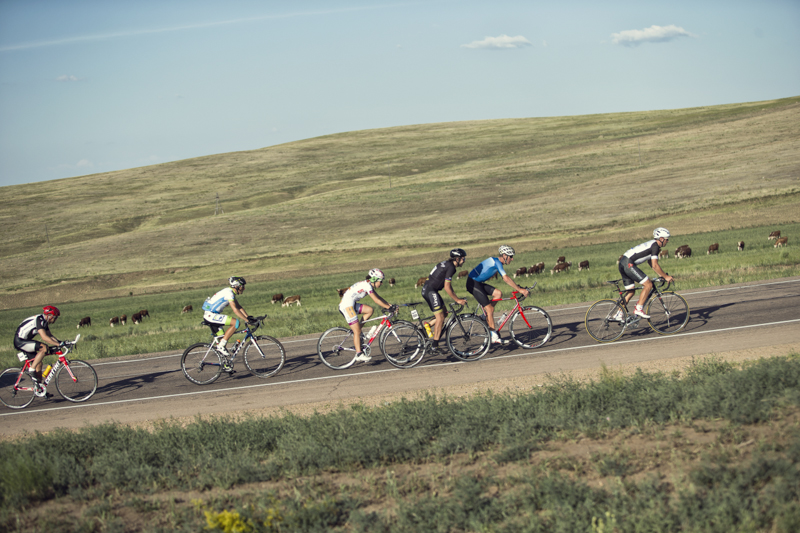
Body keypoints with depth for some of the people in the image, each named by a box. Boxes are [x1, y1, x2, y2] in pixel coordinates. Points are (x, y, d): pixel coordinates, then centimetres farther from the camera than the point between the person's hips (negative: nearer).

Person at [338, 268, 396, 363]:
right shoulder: (367, 285, -15)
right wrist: (389, 308, -17)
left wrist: (390, 305, 8)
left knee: (369, 310, 5)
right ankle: (359, 355, -6)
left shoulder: (368, 285, 13)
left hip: (351, 304, 9)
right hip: (347, 306, -9)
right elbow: (376, 300, -19)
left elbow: (379, 298, 16)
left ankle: (356, 332, 8)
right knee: (357, 331, -8)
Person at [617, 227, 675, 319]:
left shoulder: (651, 244, 22)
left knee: (631, 291, 17)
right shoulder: (655, 245, -9)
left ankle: (619, 314, 18)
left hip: (622, 263, 10)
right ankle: (638, 309, -9)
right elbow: (655, 265, -14)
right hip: (628, 264, -10)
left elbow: (651, 263, 28)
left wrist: (662, 274, 24)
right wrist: (665, 276, -6)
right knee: (648, 285, -8)